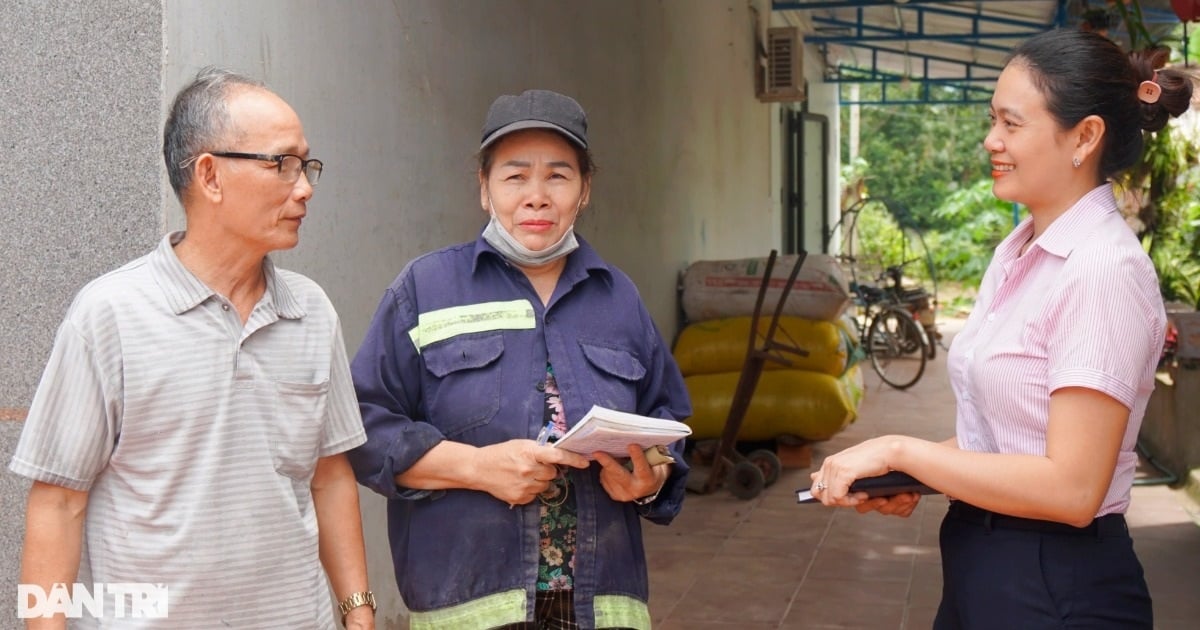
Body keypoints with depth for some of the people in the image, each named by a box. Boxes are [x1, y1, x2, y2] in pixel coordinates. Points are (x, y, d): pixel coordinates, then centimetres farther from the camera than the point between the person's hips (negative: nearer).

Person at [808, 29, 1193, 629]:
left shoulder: (1104, 271, -19)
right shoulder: (1017, 253, 7)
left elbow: (1071, 489, -23)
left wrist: (900, 450, -19)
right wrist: (912, 476, -2)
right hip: (978, 563, 8)